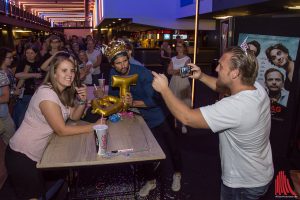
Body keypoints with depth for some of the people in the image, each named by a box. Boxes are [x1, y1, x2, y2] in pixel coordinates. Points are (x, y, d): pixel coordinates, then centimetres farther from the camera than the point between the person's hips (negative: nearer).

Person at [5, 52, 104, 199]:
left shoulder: (64, 91, 2)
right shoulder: (47, 93, -24)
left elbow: (74, 116, 7)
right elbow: (62, 130, -23)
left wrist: (83, 100, -12)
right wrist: (93, 126, -19)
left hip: (38, 154, 8)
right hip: (22, 156, -8)